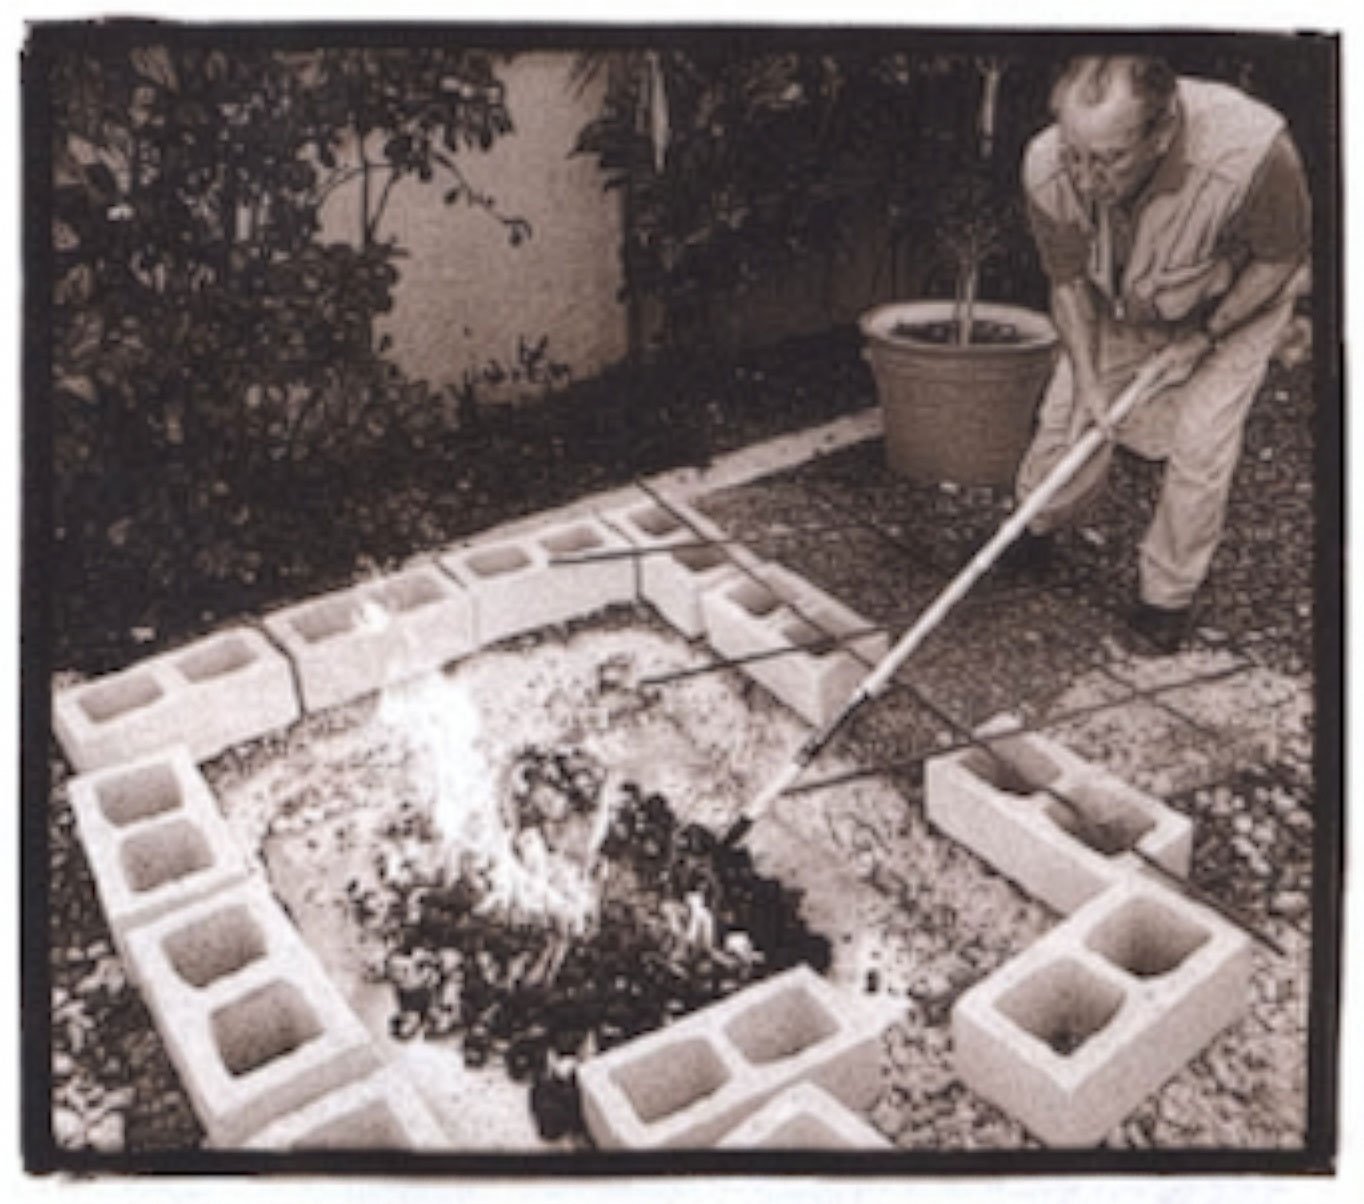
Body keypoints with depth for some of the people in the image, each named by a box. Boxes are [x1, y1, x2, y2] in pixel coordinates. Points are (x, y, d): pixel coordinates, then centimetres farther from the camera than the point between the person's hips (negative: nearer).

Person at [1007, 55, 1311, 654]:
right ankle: (1036, 525, 34)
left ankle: (1169, 595, 13)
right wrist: (1089, 381, -15)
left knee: (1199, 448, -8)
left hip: (1233, 305, -3)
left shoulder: (1251, 153, -44)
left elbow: (1280, 259, -21)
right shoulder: (1049, 167, -33)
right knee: (1068, 414, 3)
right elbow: (1068, 281, -14)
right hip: (1119, 310, 3)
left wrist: (1203, 337, -18)